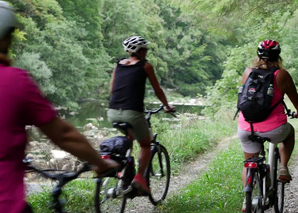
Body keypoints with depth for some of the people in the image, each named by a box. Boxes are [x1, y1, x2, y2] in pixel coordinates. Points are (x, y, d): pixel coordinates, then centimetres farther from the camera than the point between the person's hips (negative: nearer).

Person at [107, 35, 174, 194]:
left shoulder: (119, 64, 17)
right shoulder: (145, 66, 5)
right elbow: (157, 90, 11)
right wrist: (167, 106, 26)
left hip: (113, 112, 5)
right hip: (132, 113, -5)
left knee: (129, 137, 33)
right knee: (146, 145, 15)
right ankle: (139, 177, -4)